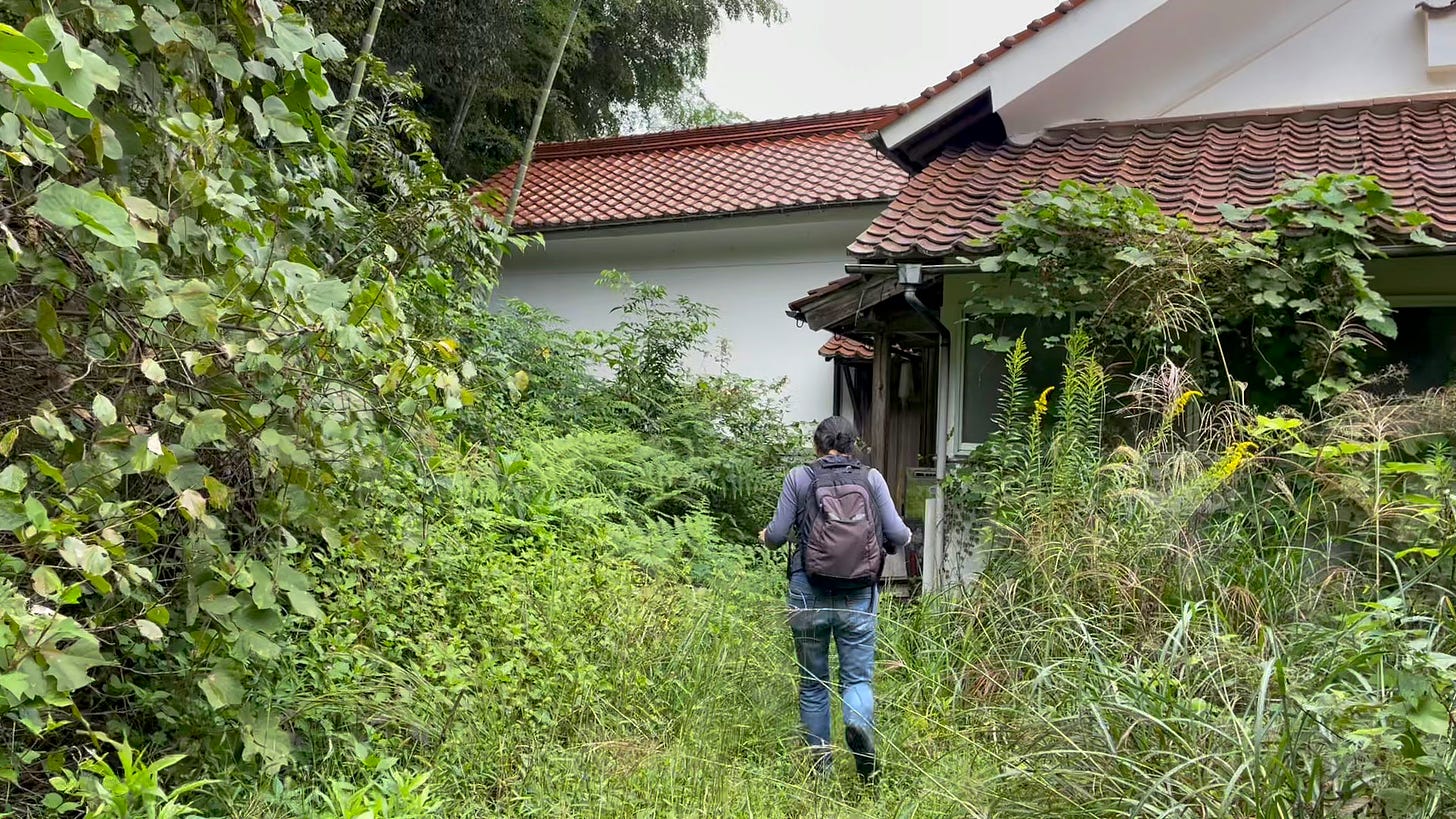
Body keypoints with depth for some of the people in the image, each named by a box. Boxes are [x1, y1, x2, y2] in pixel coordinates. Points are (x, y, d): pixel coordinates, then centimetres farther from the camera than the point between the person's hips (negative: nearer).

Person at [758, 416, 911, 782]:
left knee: (813, 684, 12)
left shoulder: (799, 477, 1)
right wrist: (903, 537, 24)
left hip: (809, 593, 0)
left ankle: (820, 768, 17)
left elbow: (777, 535, -1)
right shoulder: (871, 477, 4)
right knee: (858, 678, 7)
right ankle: (859, 723, -25)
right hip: (859, 596, 0)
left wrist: (765, 535, 22)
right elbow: (897, 535, 0)